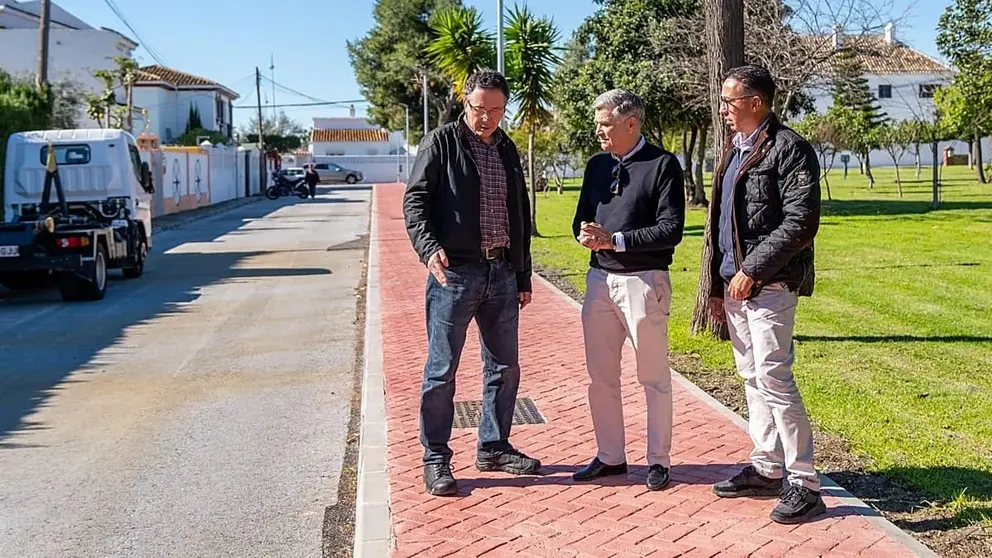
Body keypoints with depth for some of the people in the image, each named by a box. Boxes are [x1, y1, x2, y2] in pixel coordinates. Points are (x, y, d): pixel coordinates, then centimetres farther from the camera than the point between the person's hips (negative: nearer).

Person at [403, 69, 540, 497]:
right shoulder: (441, 143, -2)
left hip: (502, 274, 6)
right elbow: (415, 200, -10)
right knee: (442, 369, -2)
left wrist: (523, 276, 18)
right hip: (455, 272, -6)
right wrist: (428, 247, -28)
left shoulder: (507, 150, 16)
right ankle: (435, 459, 10)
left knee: (504, 366, 12)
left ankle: (493, 447, 27)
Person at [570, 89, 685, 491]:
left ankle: (659, 460, 17)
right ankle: (610, 457, 25)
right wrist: (585, 233, -8)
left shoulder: (663, 165, -7)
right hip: (599, 279, 6)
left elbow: (671, 230, -13)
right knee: (601, 376, 12)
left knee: (654, 377, 5)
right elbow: (581, 217, 16)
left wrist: (615, 240, -18)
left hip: (643, 281, -6)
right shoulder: (596, 165, 12)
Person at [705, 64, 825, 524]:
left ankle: (804, 484, -2)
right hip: (735, 284, 9)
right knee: (752, 378, 13)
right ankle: (767, 469, 24)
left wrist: (751, 271, -18)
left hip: (769, 285, -9)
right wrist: (718, 284, 17)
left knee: (773, 379, -10)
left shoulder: (789, 149, -10)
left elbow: (801, 224, -18)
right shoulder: (734, 151, 17)